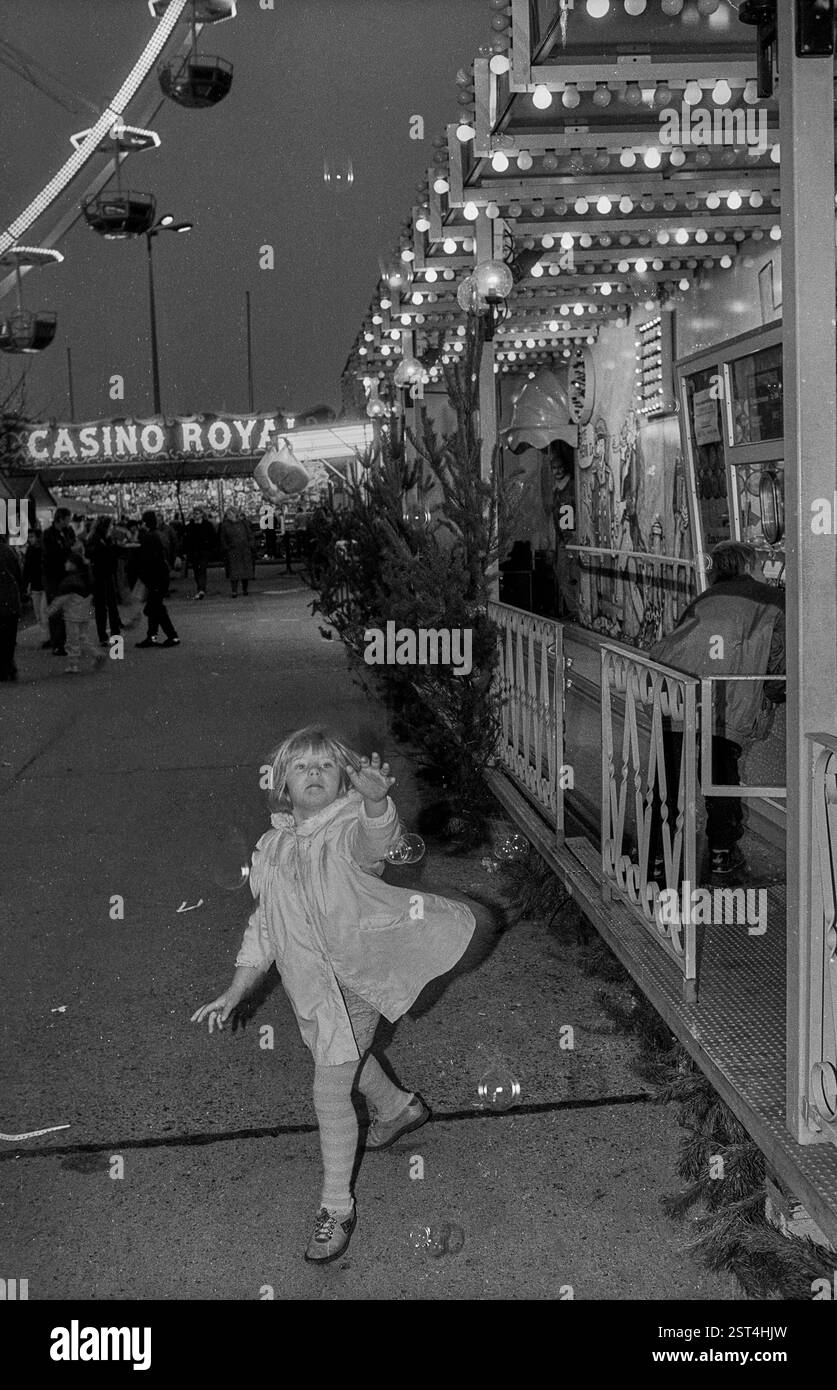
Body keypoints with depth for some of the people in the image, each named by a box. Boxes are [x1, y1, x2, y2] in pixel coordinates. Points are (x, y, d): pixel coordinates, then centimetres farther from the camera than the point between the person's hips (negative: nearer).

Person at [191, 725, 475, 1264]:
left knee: (331, 1090, -4)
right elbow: (263, 927, 8)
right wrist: (235, 992, 7)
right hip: (310, 983, 7)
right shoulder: (274, 846, 0)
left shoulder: (350, 829, -19)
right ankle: (399, 1107, 59)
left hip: (355, 980, -7)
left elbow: (377, 836, -46)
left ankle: (337, 1205, 15)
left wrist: (375, 796, -69)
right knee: (346, 1059, 29)